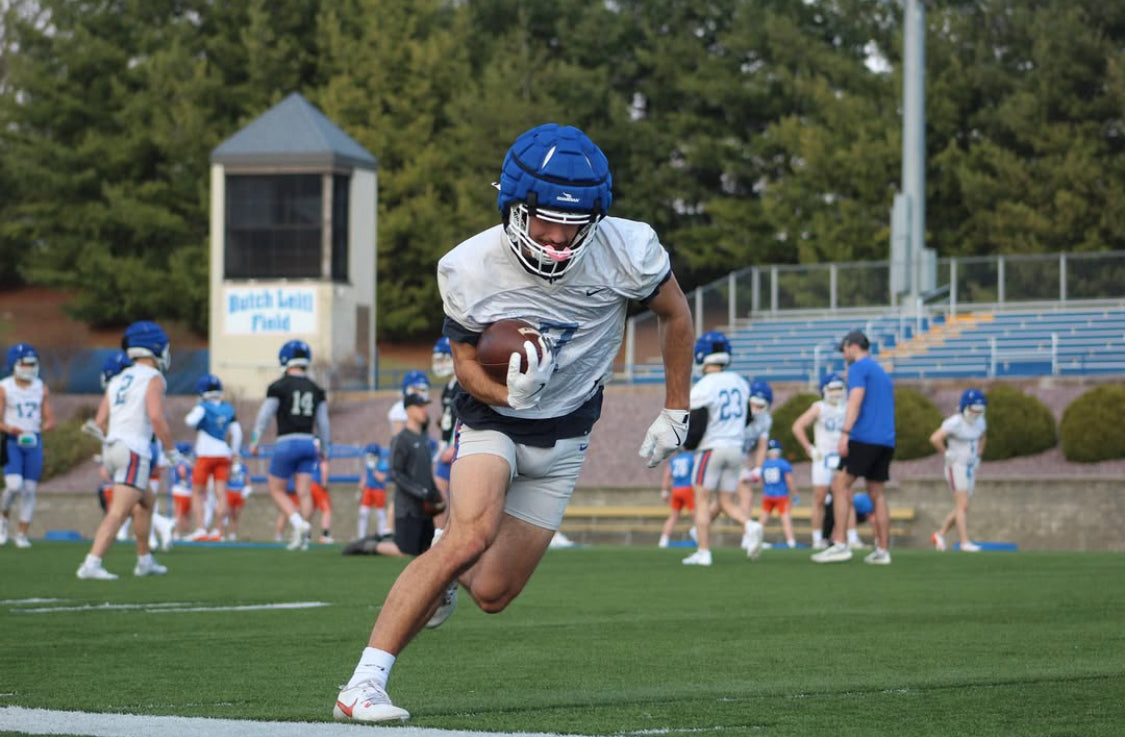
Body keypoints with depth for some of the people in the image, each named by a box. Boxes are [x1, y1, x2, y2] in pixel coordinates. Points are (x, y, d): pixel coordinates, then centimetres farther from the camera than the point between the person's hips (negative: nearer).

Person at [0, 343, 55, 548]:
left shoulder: (42, 389, 8)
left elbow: (50, 421, 10)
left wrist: (43, 427, -13)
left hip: (34, 442, 3)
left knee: (29, 489, 1)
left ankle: (22, 534, 9)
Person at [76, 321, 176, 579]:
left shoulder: (117, 381, 17)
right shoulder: (153, 379, -4)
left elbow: (100, 422, 13)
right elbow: (156, 417, -17)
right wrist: (171, 451, -8)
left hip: (111, 451, 8)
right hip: (134, 452, -8)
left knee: (147, 501, 24)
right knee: (118, 512, -13)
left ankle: (144, 560, 28)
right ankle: (91, 563, -23)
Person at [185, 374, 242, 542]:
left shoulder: (203, 408, -9)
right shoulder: (228, 409, 8)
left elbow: (191, 421, -28)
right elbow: (237, 432, 11)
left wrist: (188, 418, -4)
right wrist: (234, 452, 22)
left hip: (205, 455, -5)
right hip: (223, 454, 5)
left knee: (197, 494, 5)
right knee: (221, 493, 0)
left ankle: (200, 529, -4)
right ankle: (219, 531, -3)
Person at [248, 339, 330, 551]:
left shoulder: (279, 387, -6)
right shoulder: (316, 389, 9)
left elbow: (264, 416, -5)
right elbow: (323, 423, 14)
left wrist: (254, 442, 5)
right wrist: (324, 448, 24)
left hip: (287, 443, -5)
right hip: (308, 443, 5)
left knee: (276, 488, 6)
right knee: (304, 492, 5)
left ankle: (299, 524, -12)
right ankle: (303, 538, -1)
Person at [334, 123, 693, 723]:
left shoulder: (627, 251, -21)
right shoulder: (471, 269, -22)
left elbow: (675, 315, 0)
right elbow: (465, 361, -7)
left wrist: (675, 413, 5)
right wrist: (508, 393, -29)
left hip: (562, 437, 2)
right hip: (492, 419, -2)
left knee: (492, 593, -1)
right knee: (472, 535, -30)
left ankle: (446, 569, 38)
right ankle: (365, 684, -26)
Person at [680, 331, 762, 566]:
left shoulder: (702, 388, -13)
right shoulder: (740, 383, 7)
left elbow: (696, 427, -13)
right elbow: (746, 418, 17)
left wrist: (687, 444, 6)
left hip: (711, 448, -6)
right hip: (735, 449, 6)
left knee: (702, 500, 1)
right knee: (728, 501, 11)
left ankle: (703, 552, -3)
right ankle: (750, 526, -17)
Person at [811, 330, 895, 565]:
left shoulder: (859, 367, -2)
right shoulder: (882, 372, 25)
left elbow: (855, 401, -15)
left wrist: (845, 434, -21)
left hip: (864, 438, -8)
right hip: (886, 441, 8)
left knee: (840, 486, -8)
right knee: (877, 493, 10)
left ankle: (840, 544, -17)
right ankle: (882, 550, 7)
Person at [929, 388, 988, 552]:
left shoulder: (979, 422, 6)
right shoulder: (955, 423, -18)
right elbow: (935, 438, -28)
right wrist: (947, 454, -17)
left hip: (970, 469, 8)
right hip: (956, 467, -8)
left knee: (960, 508, 10)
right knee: (963, 506, -12)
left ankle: (940, 534, 22)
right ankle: (965, 542, -14)